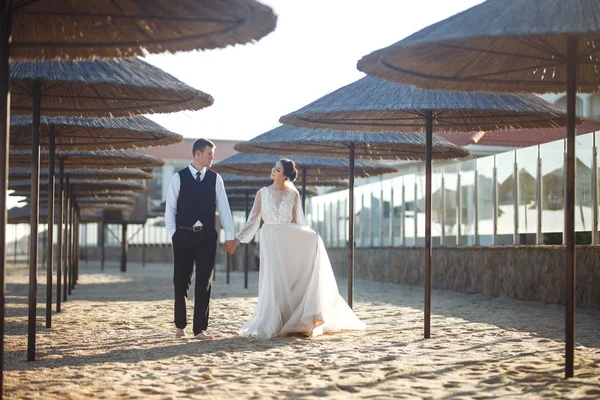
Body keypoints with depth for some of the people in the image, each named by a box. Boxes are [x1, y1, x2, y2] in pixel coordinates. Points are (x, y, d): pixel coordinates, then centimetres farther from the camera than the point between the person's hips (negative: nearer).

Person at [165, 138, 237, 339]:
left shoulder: (215, 178, 4)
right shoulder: (178, 178, 0)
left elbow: (223, 208, 4)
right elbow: (170, 208, 2)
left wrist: (229, 235, 0)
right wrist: (174, 234, -4)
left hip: (207, 236, 1)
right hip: (184, 235, -1)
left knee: (204, 282, 0)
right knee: (181, 281, 6)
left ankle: (200, 329, 4)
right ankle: (179, 325, 23)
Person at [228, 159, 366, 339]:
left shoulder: (293, 194, 4)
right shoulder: (262, 193, 5)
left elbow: (297, 221, 8)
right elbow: (253, 219, 5)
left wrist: (309, 236, -5)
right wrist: (238, 238, -3)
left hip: (290, 239, 0)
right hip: (270, 240, 0)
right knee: (273, 282, -3)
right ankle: (267, 326, 6)